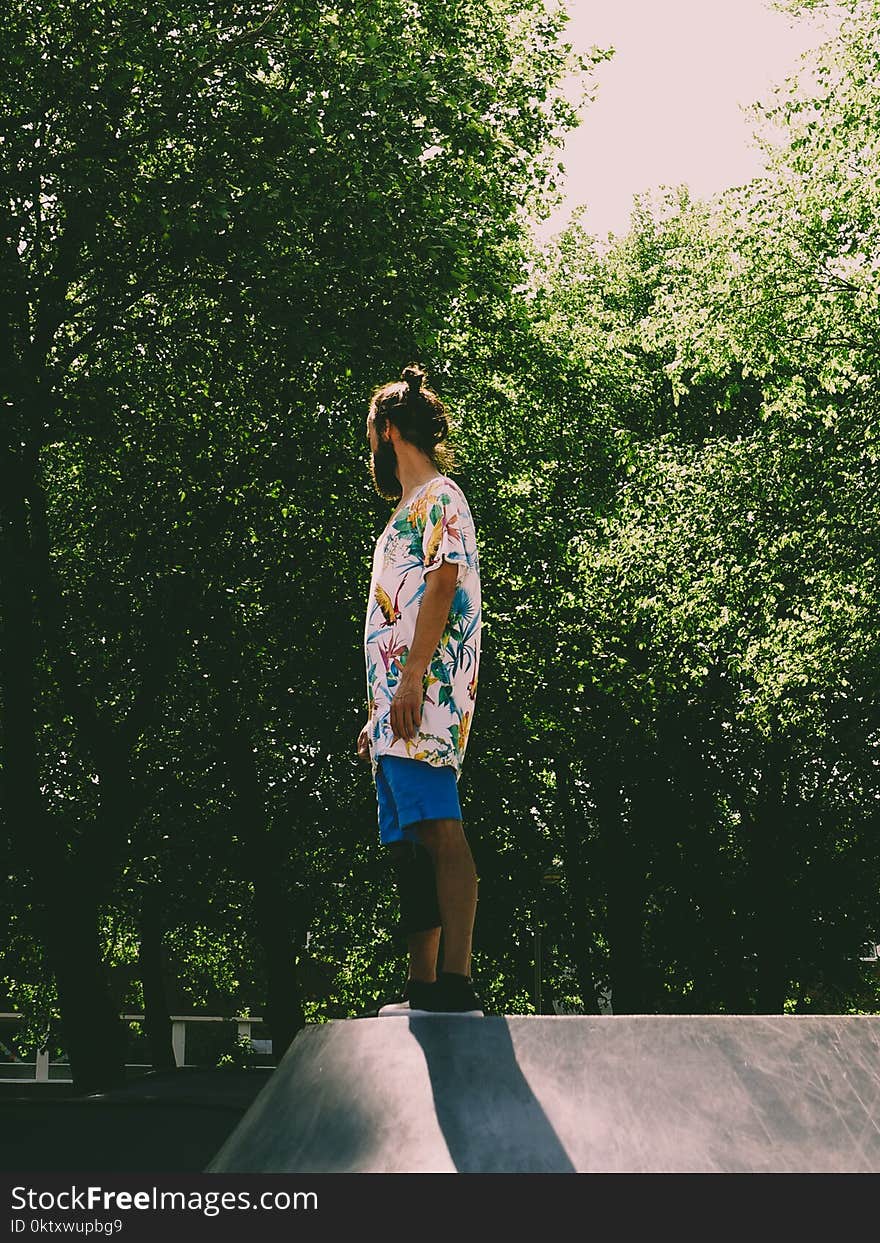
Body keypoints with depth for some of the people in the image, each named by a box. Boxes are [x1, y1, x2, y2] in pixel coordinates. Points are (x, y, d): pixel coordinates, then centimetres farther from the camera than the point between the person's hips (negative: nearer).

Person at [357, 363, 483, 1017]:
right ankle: (423, 991, 11)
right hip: (396, 709, 10)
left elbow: (442, 585, -14)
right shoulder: (408, 513, 29)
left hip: (425, 697, -10)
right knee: (410, 845, 8)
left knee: (441, 832, -18)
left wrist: (411, 681, -23)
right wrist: (377, 717, 25)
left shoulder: (440, 497, 1)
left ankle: (457, 988, -25)